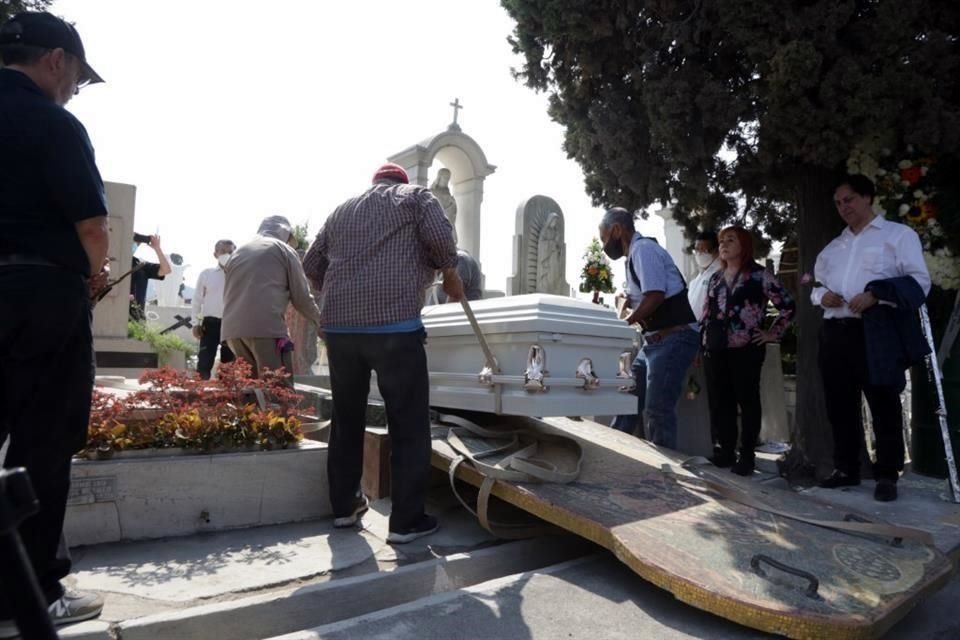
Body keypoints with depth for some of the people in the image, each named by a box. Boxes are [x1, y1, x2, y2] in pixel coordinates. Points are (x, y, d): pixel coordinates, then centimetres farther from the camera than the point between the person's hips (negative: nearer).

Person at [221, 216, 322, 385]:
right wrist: (320, 321, 24)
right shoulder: (284, 249, 11)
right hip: (267, 327, -6)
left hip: (232, 329, 6)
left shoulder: (237, 253, 27)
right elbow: (301, 296, 9)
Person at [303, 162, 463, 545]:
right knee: (409, 424, 3)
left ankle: (344, 506, 28)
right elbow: (441, 239, -5)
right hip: (395, 323, -5)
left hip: (340, 325, 6)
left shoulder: (341, 210, 25)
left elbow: (312, 264, 23)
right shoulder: (415, 196, 12)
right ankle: (406, 520, 6)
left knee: (346, 418, 17)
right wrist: (451, 276, 12)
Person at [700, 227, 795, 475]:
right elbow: (706, 313, 19)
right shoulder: (716, 278, 17)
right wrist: (701, 342, 12)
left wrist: (773, 333, -4)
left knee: (747, 401, 3)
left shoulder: (759, 275, -1)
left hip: (746, 349, -5)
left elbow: (788, 305, -3)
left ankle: (746, 456, 10)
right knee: (719, 402, 8)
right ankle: (723, 452, 18)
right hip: (715, 350, 6)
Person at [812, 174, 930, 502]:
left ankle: (887, 475, 11)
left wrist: (876, 294, -20)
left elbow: (919, 282, -5)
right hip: (835, 333, 6)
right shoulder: (833, 247, 22)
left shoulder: (898, 234, 4)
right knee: (840, 404, 10)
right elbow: (815, 284, 27)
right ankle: (846, 468, 21)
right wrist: (821, 294, 3)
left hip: (876, 333, -6)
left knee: (883, 406, 1)